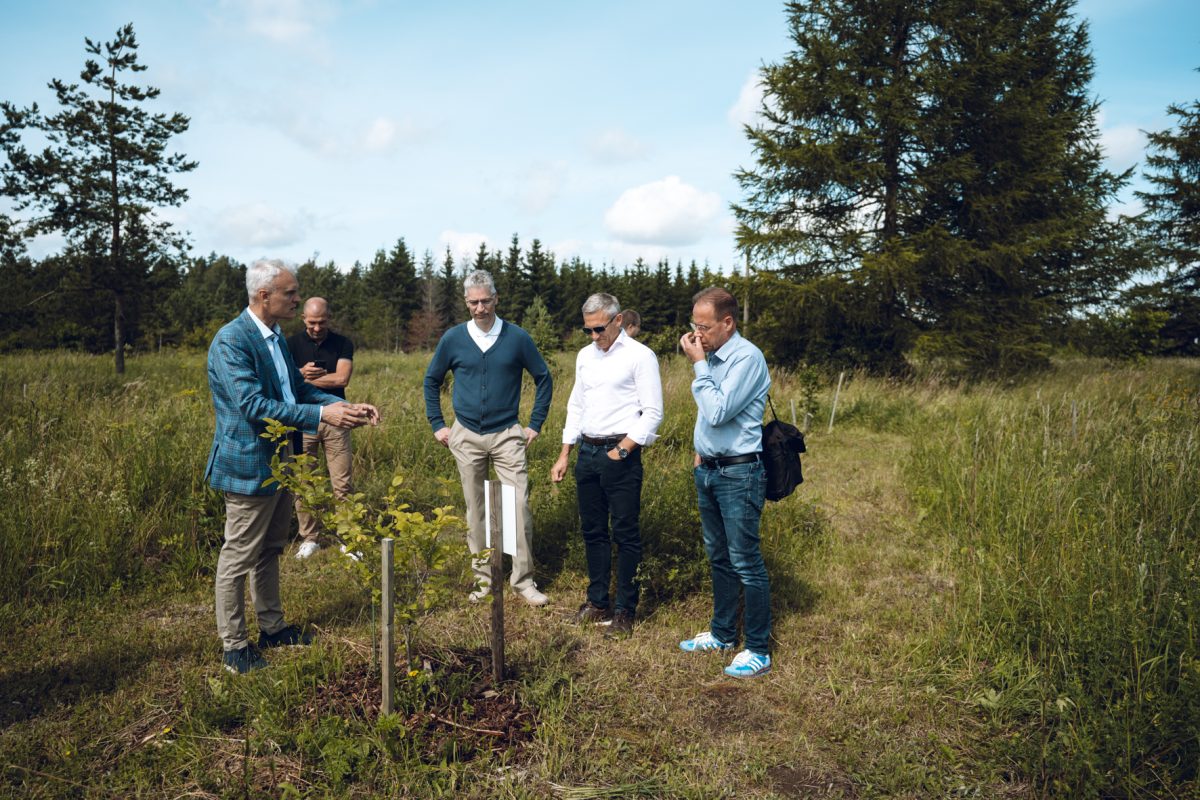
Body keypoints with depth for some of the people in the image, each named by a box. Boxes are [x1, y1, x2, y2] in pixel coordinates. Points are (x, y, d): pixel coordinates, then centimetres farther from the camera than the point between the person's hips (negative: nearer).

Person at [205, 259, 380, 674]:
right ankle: (235, 647, 18)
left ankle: (272, 627, 35)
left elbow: (299, 388, 13)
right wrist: (322, 415, -31)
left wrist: (347, 407, -2)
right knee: (238, 559, 5)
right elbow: (252, 404, -27)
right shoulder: (230, 340, -19)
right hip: (248, 467, -9)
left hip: (279, 464, 9)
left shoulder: (276, 338, 9)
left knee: (270, 551, 20)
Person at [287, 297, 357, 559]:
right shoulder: (292, 344, 5)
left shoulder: (342, 344, 3)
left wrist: (303, 379, -6)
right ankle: (309, 538, 16)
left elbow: (342, 378, -10)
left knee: (342, 483, -1)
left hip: (335, 420, -1)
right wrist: (300, 373, -19)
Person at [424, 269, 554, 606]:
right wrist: (437, 424, 8)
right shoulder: (453, 338, 0)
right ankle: (483, 579, 20)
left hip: (507, 435, -1)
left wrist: (535, 424, 3)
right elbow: (431, 380, 14)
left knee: (519, 505, -8)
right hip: (466, 436, 2)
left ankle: (524, 580, 3)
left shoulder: (517, 338, -3)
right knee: (475, 511, 9)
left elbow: (543, 378, 7)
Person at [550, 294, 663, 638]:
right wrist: (564, 455, 14)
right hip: (587, 452, 7)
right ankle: (598, 602, 25)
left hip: (621, 454, -6)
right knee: (593, 531, 13)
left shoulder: (640, 356, -7)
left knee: (625, 534, 1)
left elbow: (653, 412, -10)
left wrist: (621, 451, -15)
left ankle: (625, 611, 11)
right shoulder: (585, 355, 13)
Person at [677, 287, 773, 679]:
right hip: (708, 470, 9)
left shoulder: (746, 358, -17)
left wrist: (698, 365, -17)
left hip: (739, 474, -9)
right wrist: (702, 452, 15)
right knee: (719, 559, 18)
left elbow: (718, 412, -24)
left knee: (746, 564, -2)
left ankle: (758, 650, 10)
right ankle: (723, 633, 32)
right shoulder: (712, 357, 9)